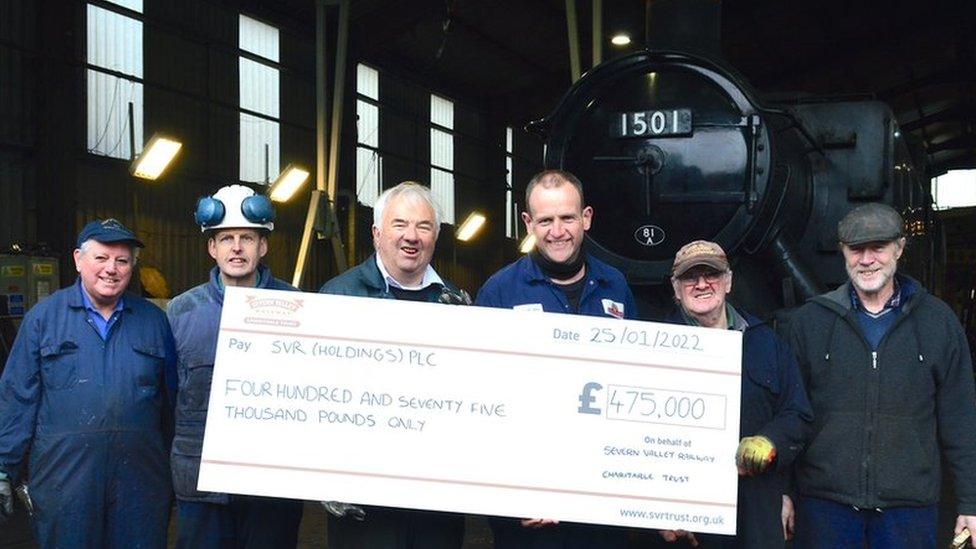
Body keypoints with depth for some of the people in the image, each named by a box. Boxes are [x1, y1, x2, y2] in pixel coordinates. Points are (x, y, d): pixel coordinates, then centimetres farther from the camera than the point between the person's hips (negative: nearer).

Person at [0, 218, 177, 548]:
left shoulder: (153, 320, 8)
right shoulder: (43, 317, 2)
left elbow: (170, 398, 11)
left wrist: (175, 469, 11)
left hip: (140, 482, 2)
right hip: (64, 480, -1)